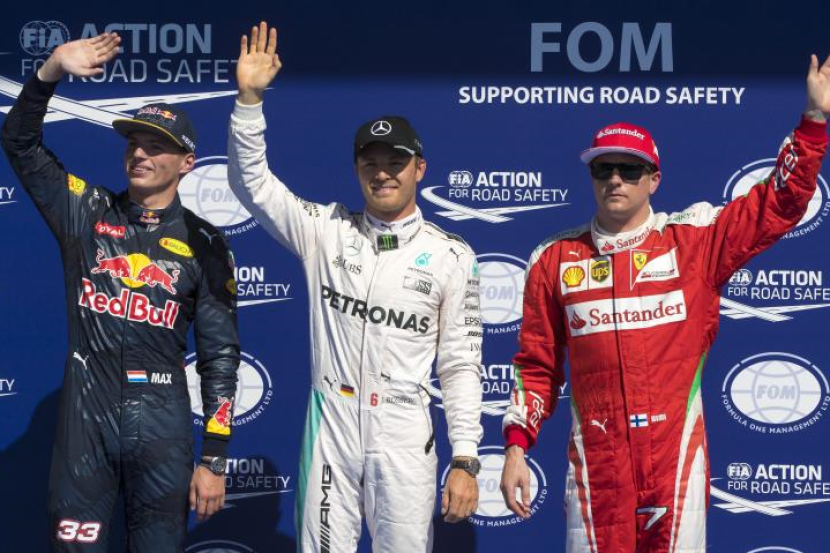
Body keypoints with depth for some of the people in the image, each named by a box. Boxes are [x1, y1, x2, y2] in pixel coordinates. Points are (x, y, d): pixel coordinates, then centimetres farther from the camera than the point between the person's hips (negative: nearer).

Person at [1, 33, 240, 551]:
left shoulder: (204, 245, 2)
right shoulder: (86, 212, 6)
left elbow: (220, 355, 2)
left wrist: (214, 459, -2)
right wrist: (52, 71, -19)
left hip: (163, 428, 0)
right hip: (85, 418, 1)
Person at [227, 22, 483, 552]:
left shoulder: (451, 255, 1)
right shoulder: (326, 231, 6)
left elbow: (461, 365, 1)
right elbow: (251, 182, 1)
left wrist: (465, 461, -5)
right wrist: (250, 96, -12)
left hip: (405, 438, -1)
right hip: (331, 428, 1)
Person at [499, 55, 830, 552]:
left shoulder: (694, 240, 4)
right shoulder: (555, 259, 8)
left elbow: (780, 203, 1)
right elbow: (537, 365, 11)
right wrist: (516, 446, 3)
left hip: (677, 458, -1)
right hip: (595, 463, 1)